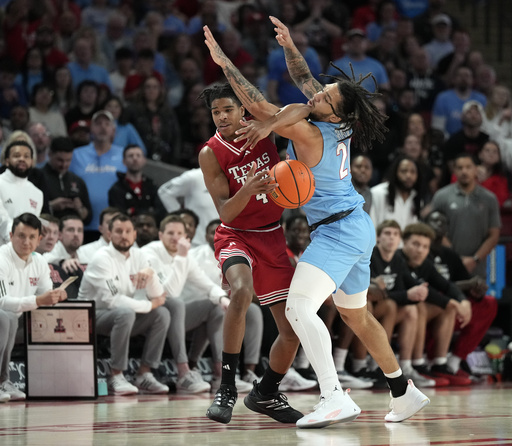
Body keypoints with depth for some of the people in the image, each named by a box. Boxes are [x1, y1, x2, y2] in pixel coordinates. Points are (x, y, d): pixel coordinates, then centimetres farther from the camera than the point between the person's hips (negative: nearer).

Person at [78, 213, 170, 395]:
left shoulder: (138, 256, 4)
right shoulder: (102, 259, -17)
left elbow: (158, 296, -1)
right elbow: (113, 300, -26)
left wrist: (150, 274, -22)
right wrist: (150, 305, -16)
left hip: (122, 316, 7)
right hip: (93, 316, -7)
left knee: (162, 314, -12)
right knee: (125, 313, -35)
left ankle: (144, 375, -11)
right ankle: (116, 377, -30)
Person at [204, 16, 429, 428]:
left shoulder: (309, 134, -19)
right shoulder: (338, 124, 3)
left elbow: (259, 107, -19)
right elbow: (304, 80, 18)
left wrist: (224, 62, -15)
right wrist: (290, 46, 8)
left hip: (338, 233, -10)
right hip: (357, 228, 10)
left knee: (299, 307, -21)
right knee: (356, 315, 22)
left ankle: (336, 398, -31)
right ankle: (405, 393, 31)